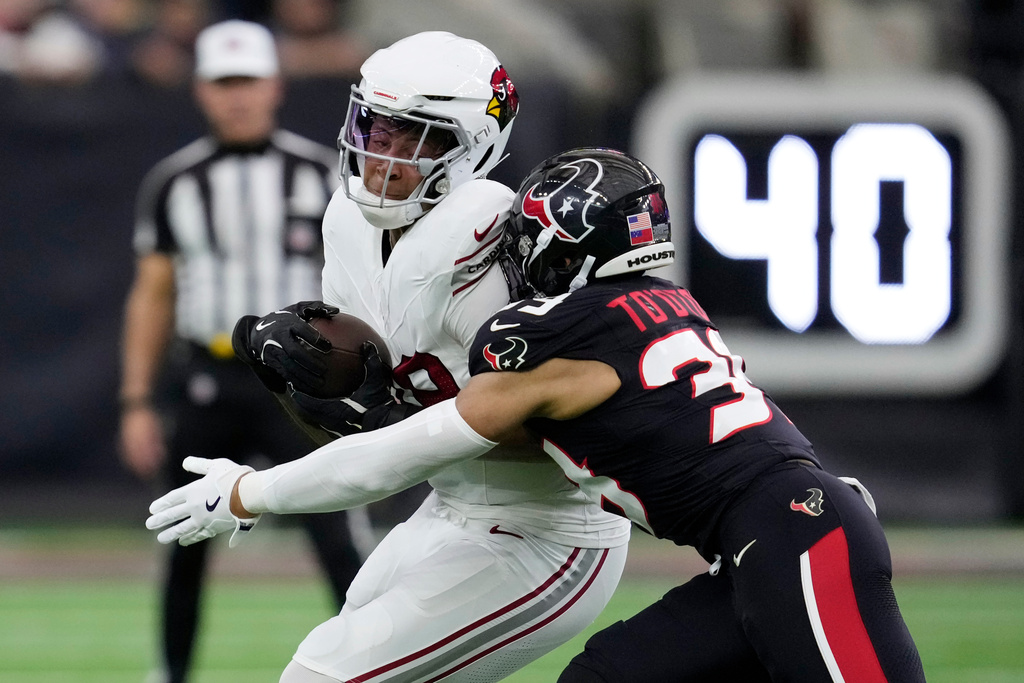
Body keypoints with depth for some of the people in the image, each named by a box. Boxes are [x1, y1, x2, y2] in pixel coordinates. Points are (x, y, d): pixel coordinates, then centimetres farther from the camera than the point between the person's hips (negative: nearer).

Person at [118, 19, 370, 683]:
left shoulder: (320, 172, 3)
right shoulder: (174, 182, 7)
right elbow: (152, 296, 10)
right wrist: (137, 403, 5)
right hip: (205, 384, 2)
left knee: (341, 542, -12)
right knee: (187, 546, 8)